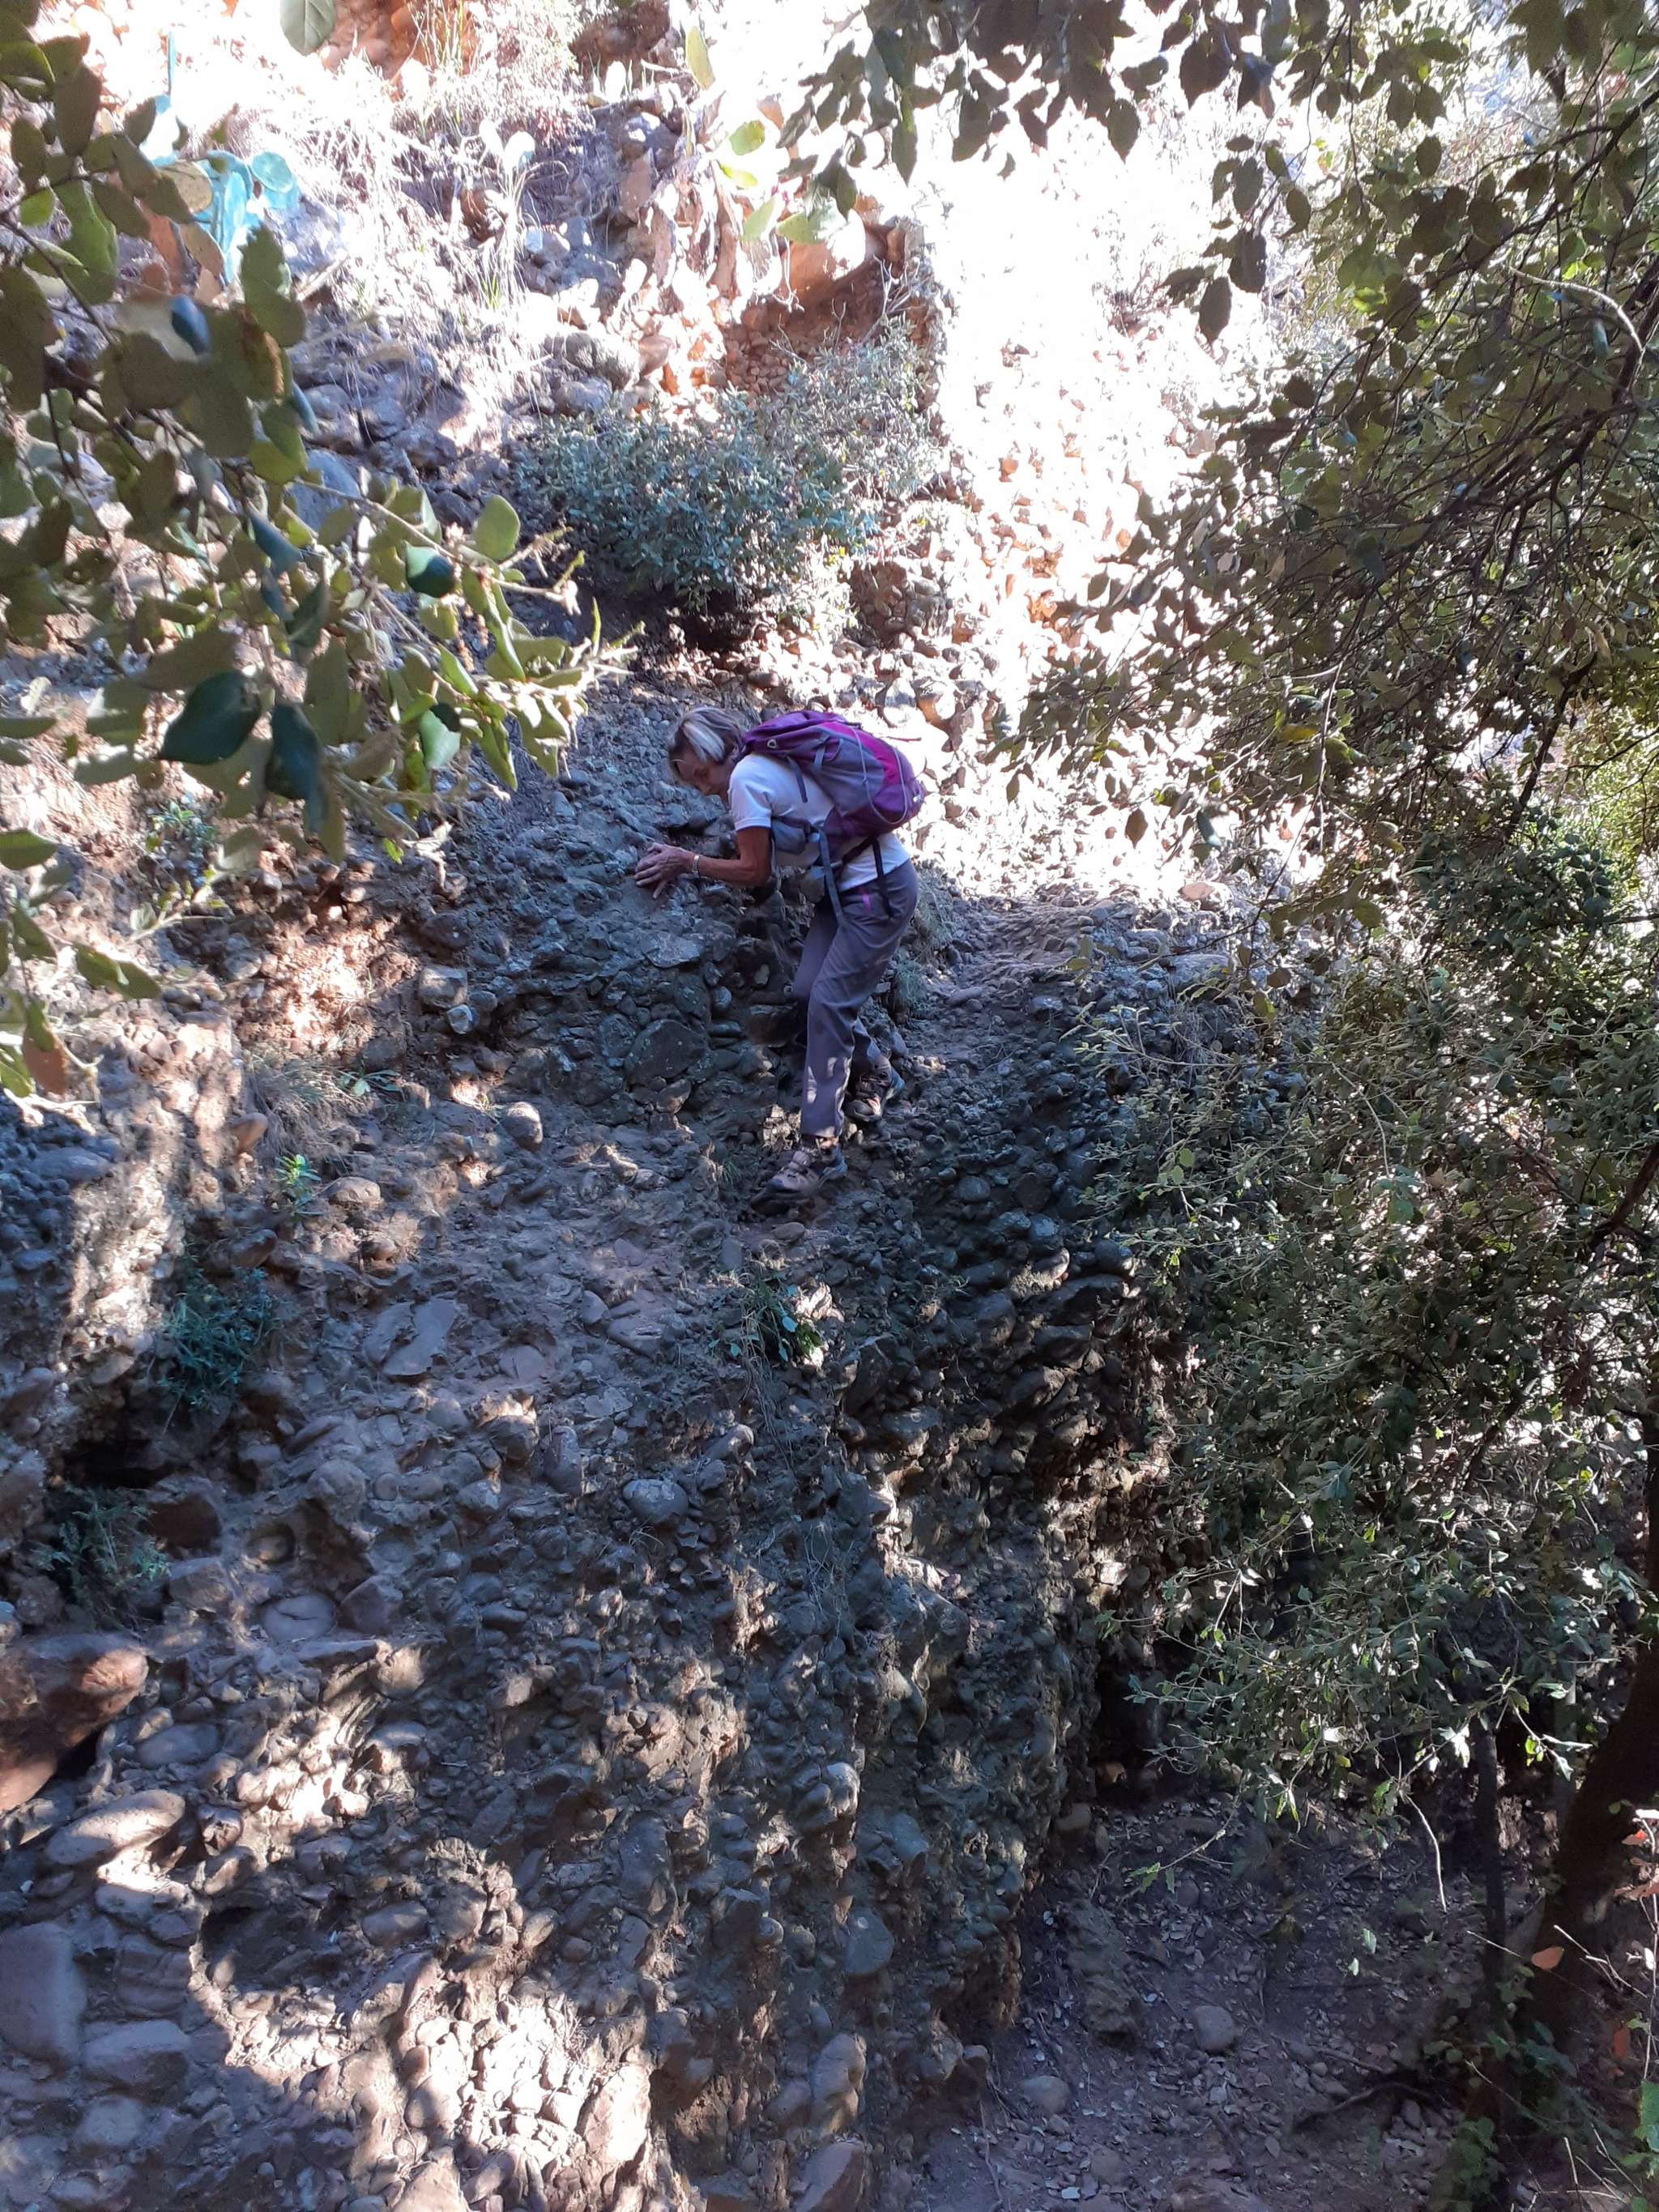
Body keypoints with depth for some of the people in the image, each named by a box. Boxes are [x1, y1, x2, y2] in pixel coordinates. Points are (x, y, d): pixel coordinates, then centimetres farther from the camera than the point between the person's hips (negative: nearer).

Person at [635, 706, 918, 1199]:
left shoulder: (746, 778, -15)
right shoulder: (768, 762, 11)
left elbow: (754, 872, -11)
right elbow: (762, 858, 11)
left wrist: (688, 861, 0)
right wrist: (682, 862, 6)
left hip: (879, 890, -9)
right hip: (847, 885, 9)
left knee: (828, 1003, -12)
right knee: (808, 989, 6)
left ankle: (820, 1145, -10)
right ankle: (875, 1075, 25)